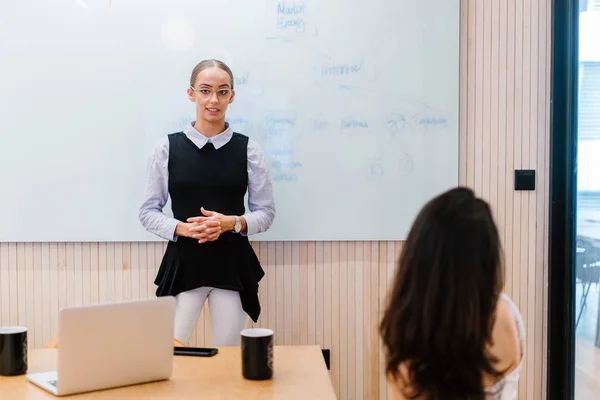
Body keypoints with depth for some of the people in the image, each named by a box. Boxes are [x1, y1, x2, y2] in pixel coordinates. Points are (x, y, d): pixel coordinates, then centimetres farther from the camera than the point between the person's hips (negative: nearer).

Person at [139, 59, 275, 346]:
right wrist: (182, 228, -16)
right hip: (183, 264, 0)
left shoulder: (248, 150, 0)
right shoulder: (167, 148, -1)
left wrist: (231, 222, -15)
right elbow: (148, 211, 3)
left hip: (233, 264, 1)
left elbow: (266, 212, 3)